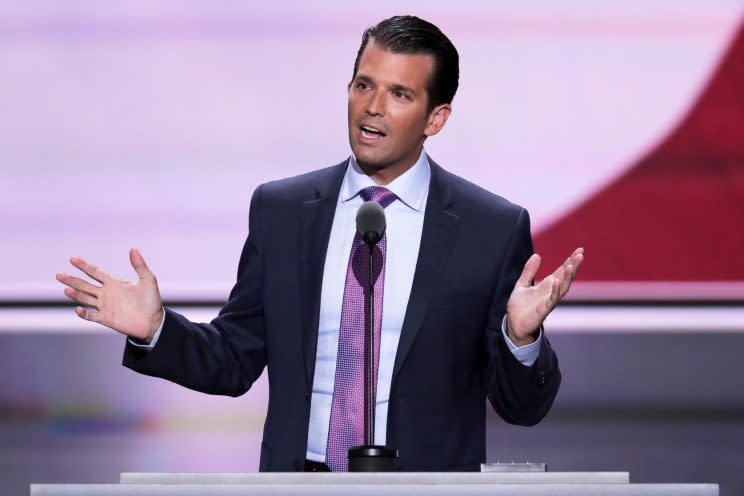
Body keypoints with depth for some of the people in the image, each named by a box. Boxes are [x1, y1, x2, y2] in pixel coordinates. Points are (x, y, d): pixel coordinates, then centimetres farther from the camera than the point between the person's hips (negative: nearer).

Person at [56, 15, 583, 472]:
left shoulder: (495, 228, -5)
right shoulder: (279, 210, 3)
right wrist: (155, 329, -8)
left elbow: (522, 405, -3)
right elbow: (235, 362, 8)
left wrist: (521, 335, -22)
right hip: (298, 486, 2)